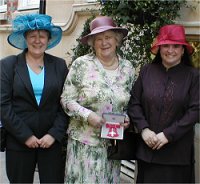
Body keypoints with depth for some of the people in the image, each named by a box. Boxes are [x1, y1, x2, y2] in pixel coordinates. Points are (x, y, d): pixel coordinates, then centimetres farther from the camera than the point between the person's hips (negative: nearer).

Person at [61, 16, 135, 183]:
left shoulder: (127, 68, 4)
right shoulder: (81, 64, -6)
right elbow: (67, 99, -4)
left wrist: (127, 118, -4)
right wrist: (87, 115, -17)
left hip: (113, 142, 3)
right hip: (84, 141, -3)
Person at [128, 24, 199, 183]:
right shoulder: (146, 71, 3)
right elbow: (134, 103, 4)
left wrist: (168, 135, -13)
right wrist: (144, 129, -9)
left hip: (178, 151, -1)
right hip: (147, 148, 2)